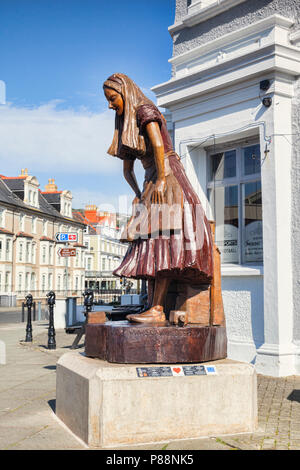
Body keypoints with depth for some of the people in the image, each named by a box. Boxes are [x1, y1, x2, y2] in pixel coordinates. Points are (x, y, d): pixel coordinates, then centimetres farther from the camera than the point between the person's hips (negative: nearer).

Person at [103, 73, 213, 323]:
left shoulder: (145, 109, -2)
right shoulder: (126, 125, 25)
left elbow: (158, 143, -18)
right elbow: (127, 169, 26)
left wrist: (161, 180, -24)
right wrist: (139, 194, 18)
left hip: (168, 177, -9)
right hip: (151, 183, 9)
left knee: (162, 243, -17)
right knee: (150, 246, -1)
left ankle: (157, 310, -22)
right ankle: (152, 307, -4)